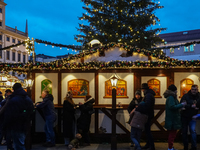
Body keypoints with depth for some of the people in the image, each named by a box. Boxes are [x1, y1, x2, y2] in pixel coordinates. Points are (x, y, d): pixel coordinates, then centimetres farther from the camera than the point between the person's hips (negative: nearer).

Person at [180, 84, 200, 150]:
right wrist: (191, 106, -29)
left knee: (193, 130, -13)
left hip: (192, 117, 0)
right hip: (184, 117, 0)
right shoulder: (185, 96, -9)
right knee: (184, 132, 7)